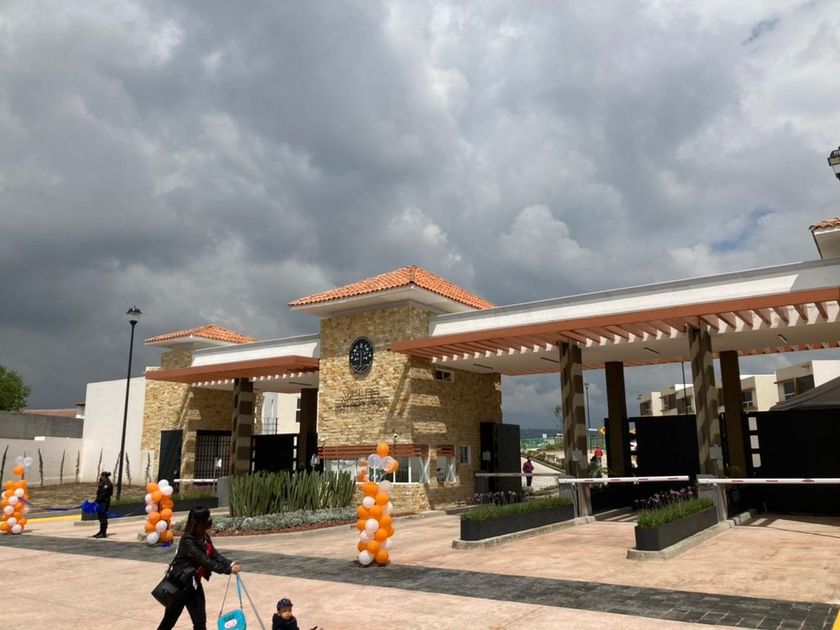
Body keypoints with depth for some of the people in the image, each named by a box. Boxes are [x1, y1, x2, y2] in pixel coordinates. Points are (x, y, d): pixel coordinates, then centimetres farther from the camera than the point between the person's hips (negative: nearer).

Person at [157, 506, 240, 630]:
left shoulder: (204, 537, -1)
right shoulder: (188, 540, -27)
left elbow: (214, 555, -4)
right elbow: (204, 561, -32)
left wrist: (230, 564, -21)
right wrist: (228, 569, -34)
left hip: (194, 582, 7)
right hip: (178, 584, -7)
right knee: (170, 619, 11)